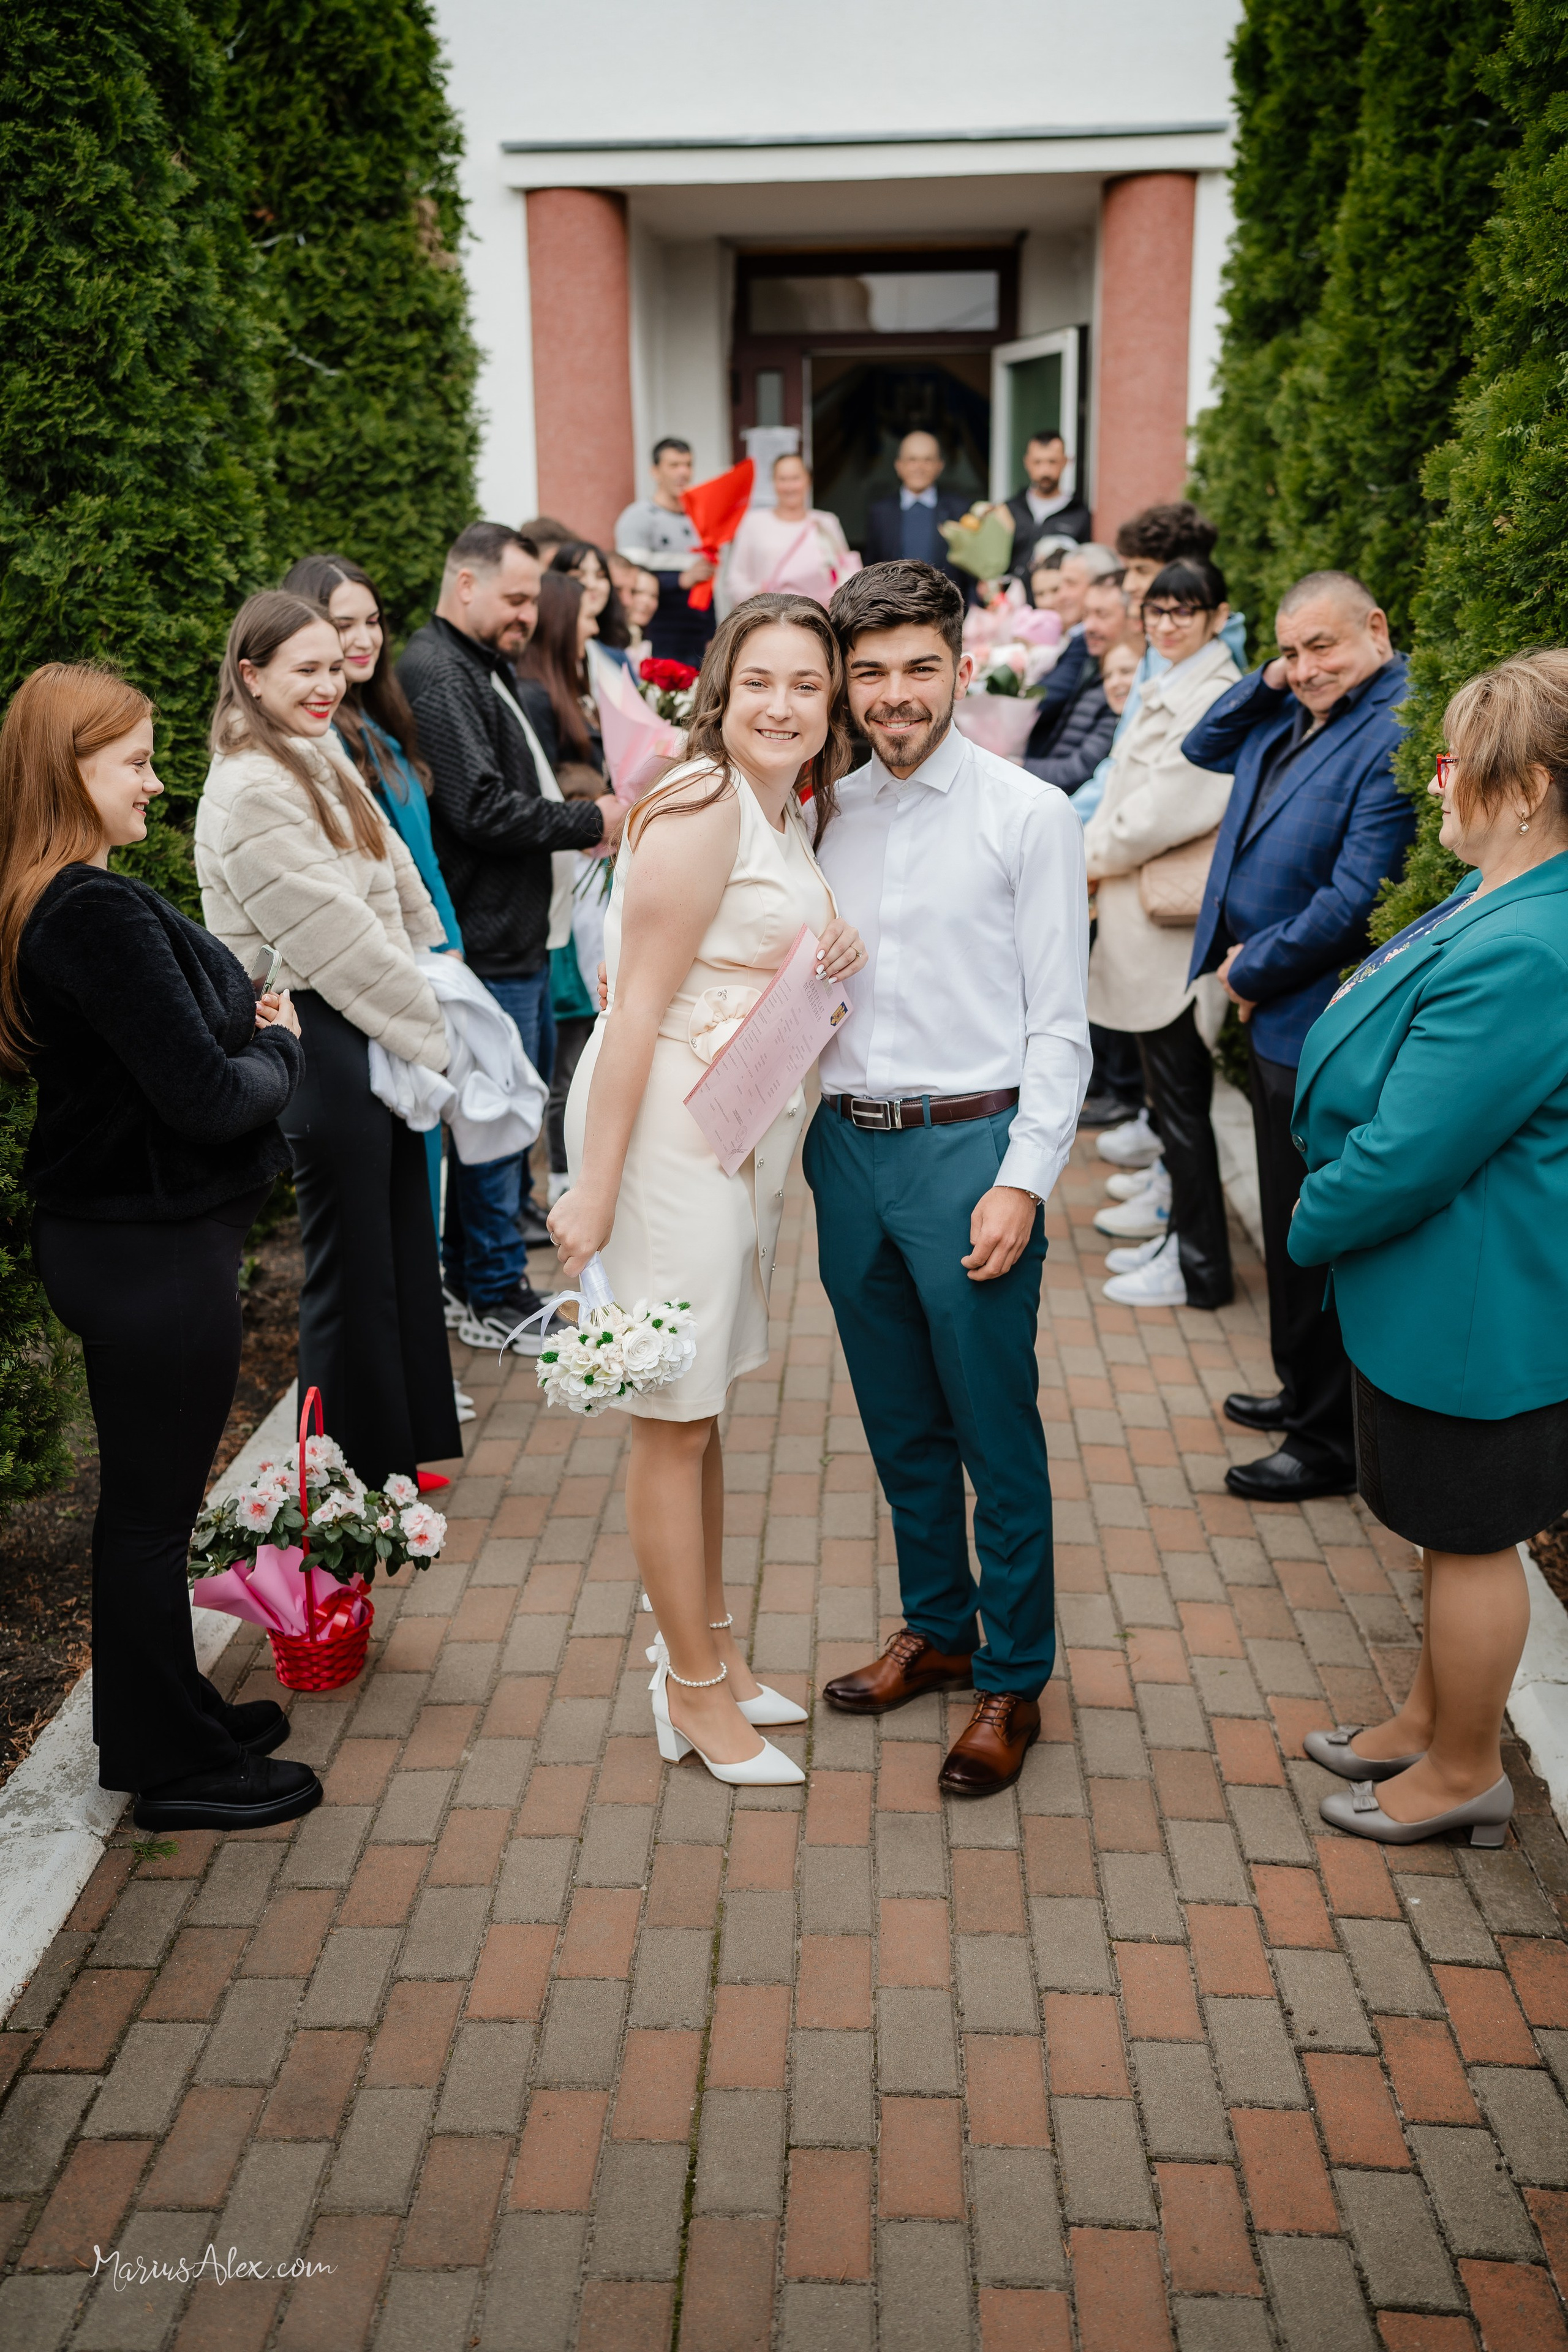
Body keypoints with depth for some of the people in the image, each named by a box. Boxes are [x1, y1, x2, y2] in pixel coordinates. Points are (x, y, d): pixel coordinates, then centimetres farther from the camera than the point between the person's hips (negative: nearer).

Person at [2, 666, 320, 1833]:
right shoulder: (103, 916, -23)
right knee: (154, 1509, 4)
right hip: (155, 1253, -10)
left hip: (105, 1239, 10)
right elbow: (208, 1099, -25)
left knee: (143, 1501, 21)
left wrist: (247, 1034, -2)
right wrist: (281, 1048, -6)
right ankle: (178, 1768, 21)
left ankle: (163, 1717, 38)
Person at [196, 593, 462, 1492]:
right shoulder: (250, 791, -16)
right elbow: (334, 935, -18)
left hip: (377, 1034, 9)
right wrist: (434, 1029, -11)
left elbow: (398, 888, 16)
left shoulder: (322, 758, 14)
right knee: (352, 1265, 2)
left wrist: (435, 998, 7)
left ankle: (397, 1452, 31)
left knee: (400, 1244, 16)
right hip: (323, 1040, -9)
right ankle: (357, 1477, 18)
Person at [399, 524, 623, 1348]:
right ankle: (493, 1297, 10)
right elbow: (483, 810, -24)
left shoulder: (484, 668, 18)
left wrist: (580, 816, 9)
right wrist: (591, 820, -15)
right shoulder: (436, 677, -16)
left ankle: (472, 1275, 29)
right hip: (488, 941, -11)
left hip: (519, 934, 11)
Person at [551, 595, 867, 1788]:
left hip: (747, 1132, 9)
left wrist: (828, 953, -2)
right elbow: (638, 1006, -19)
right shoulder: (704, 806, -17)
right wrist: (594, 1185, -20)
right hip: (669, 1128, -9)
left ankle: (710, 1649, 34)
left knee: (703, 1402, 19)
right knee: (673, 1419, 3)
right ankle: (696, 1692, 18)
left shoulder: (789, 813, 11)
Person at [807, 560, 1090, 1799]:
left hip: (968, 1148, -5)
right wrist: (805, 1133, 5)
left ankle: (1013, 1682, 19)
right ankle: (936, 1629, 36)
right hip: (847, 1142, 5)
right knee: (899, 1425, 17)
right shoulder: (831, 812, 9)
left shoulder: (1028, 815, -6)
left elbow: (1059, 1023, -8)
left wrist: (1023, 1182, -14)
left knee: (996, 1434, 3)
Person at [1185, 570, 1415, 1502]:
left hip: (1322, 1024, -9)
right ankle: (1304, 1390, 38)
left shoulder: (1397, 736, -20)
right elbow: (1204, 749, 22)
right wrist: (1264, 683, 4)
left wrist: (1253, 973, -13)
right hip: (1272, 1016, 9)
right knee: (1290, 1226, 21)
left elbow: (1354, 901, -25)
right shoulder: (1291, 718, 7)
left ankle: (1331, 1442, 16)